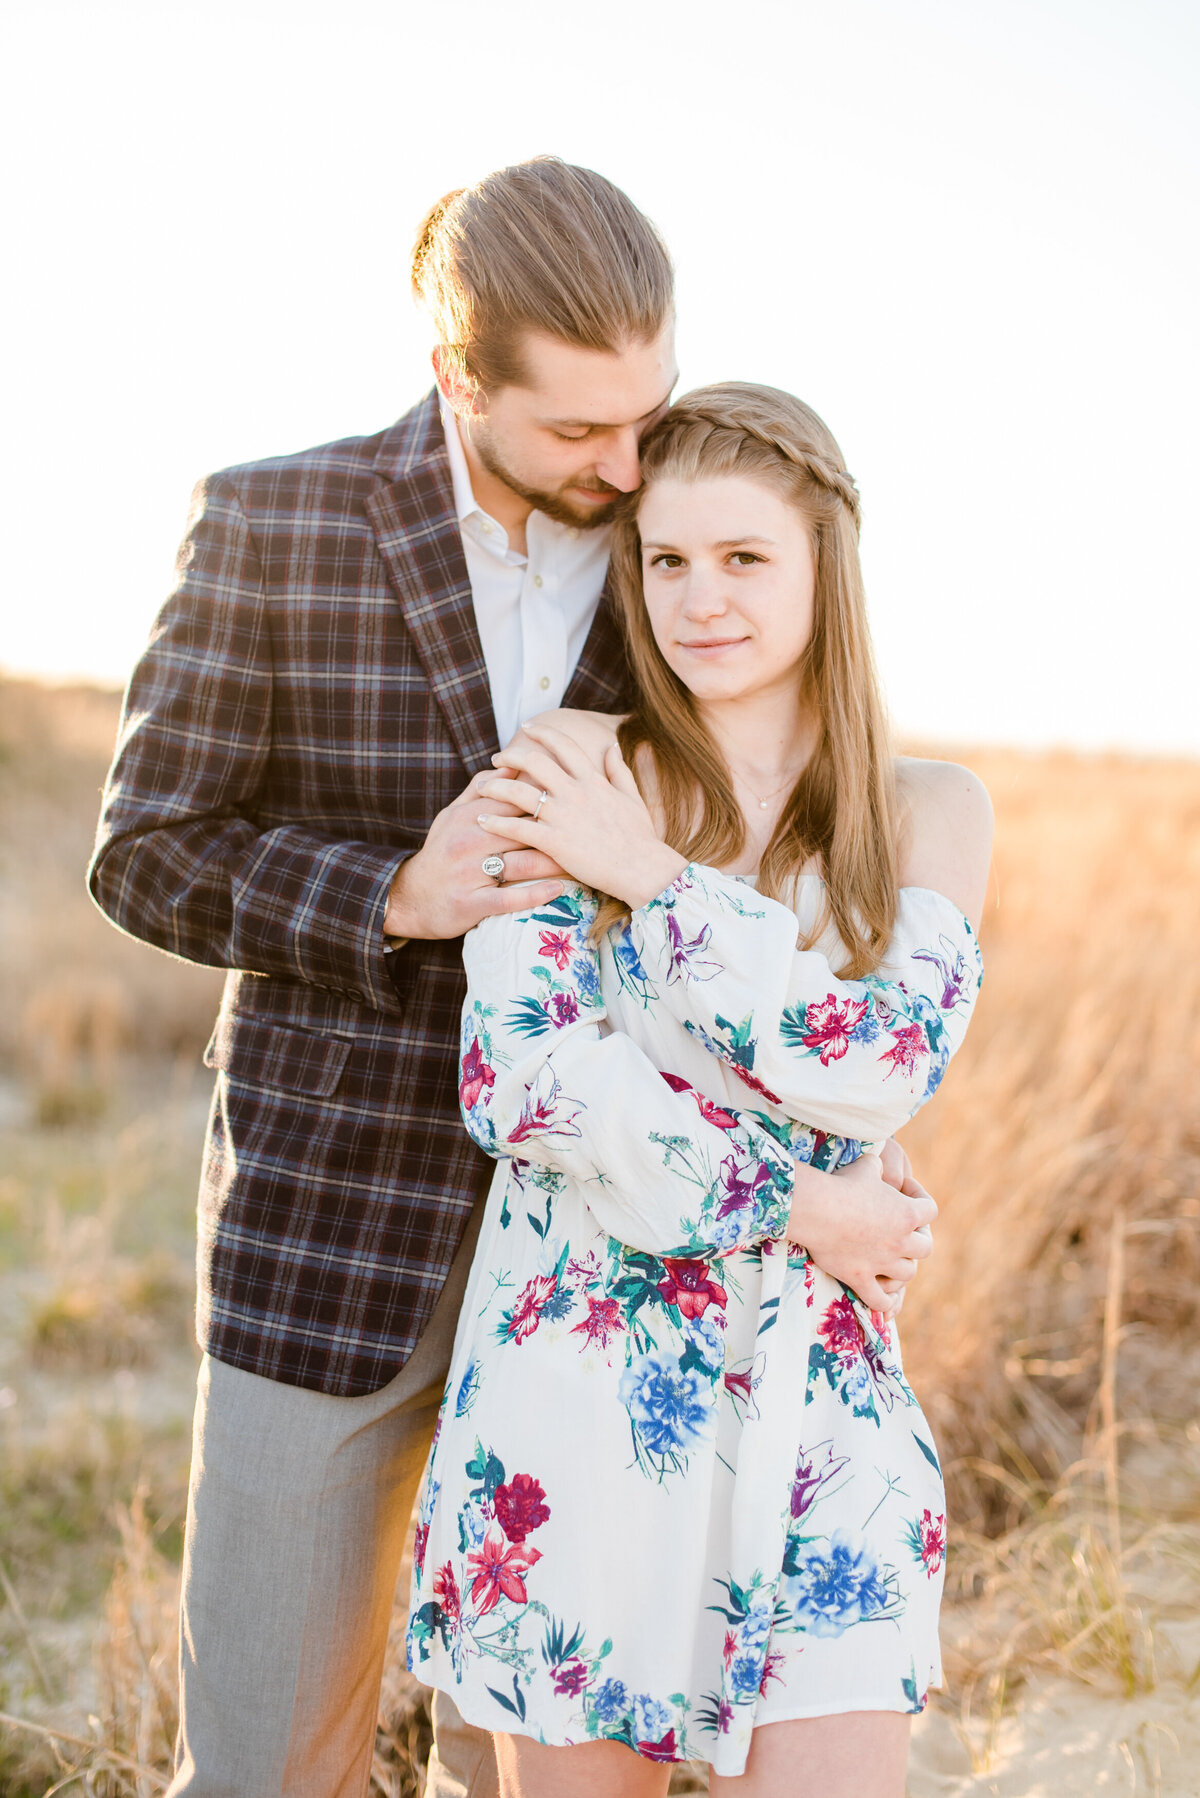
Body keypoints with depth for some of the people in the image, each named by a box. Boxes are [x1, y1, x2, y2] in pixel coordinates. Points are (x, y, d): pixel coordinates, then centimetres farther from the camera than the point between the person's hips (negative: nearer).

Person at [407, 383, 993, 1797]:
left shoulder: (930, 813, 4)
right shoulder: (569, 777, 0)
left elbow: (880, 1070, -12)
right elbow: (520, 1084, -10)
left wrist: (649, 876, -12)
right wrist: (780, 1203, -11)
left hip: (813, 1407, 1)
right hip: (576, 1383, -1)